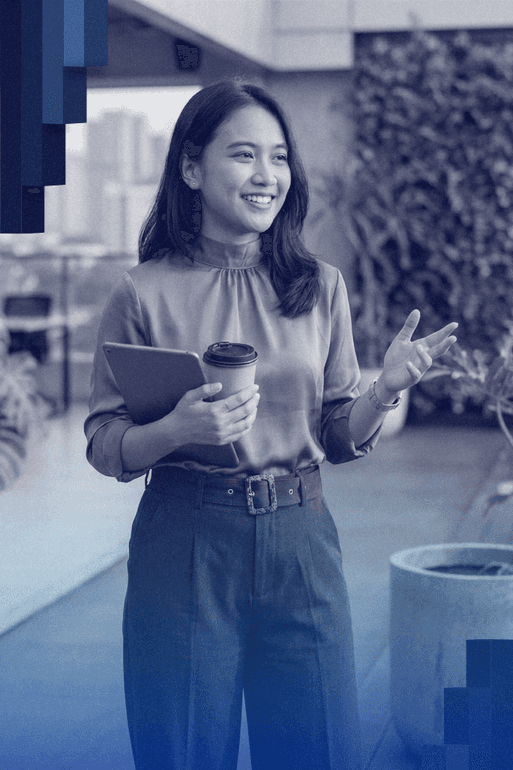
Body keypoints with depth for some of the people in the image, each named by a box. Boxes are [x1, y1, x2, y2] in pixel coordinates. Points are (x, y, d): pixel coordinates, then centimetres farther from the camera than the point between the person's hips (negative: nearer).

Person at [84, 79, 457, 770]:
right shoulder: (145, 293, -4)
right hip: (184, 545, -2)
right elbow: (104, 447, -2)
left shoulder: (321, 287, 5)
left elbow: (341, 440, 9)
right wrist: (179, 430, -21)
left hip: (299, 543, 3)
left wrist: (387, 390, -11)